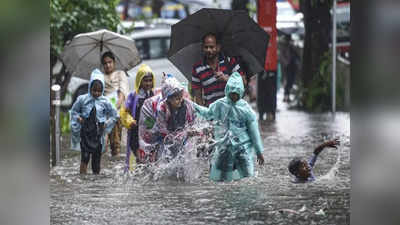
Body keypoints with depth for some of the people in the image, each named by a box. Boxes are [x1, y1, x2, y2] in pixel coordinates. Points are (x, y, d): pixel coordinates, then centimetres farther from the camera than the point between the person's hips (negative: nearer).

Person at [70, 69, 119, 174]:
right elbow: (74, 111, 11)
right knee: (84, 158, -11)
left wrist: (106, 124, -1)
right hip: (85, 133, -1)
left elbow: (115, 115, 9)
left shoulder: (105, 102, -3)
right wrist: (78, 118, -6)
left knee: (97, 159, 8)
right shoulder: (82, 99, -4)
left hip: (98, 134, 1)